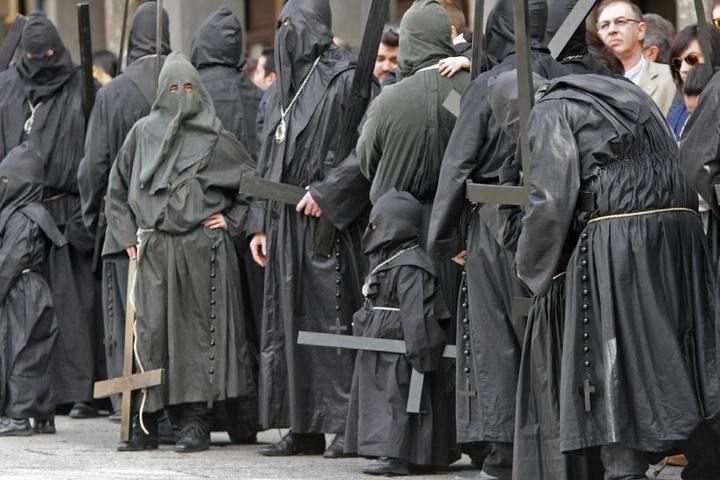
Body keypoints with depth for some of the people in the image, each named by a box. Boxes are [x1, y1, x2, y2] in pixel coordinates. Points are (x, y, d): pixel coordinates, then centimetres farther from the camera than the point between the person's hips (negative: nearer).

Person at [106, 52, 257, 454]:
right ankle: (149, 421, 2)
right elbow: (118, 188, 18)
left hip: (202, 248, -2)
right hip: (154, 250, 2)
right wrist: (128, 235, 10)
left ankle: (196, 420, -2)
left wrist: (231, 221, 2)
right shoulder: (143, 133, 11)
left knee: (199, 329, -3)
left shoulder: (215, 139, 4)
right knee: (152, 331, -2)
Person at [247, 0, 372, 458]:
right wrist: (260, 223, 16)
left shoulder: (344, 80, -7)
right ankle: (303, 427, 11)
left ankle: (348, 424, -5)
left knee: (333, 318, -8)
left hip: (328, 225, -8)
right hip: (285, 224, 8)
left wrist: (327, 191, -19)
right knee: (289, 320, 7)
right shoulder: (282, 89, 17)